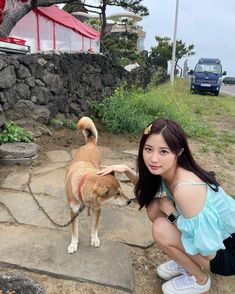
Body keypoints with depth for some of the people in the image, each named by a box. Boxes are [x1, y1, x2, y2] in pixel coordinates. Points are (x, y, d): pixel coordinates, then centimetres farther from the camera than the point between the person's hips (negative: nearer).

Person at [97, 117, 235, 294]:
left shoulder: (185, 187, -36)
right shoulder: (166, 170, -10)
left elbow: (207, 251, -30)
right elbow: (146, 184, 13)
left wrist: (170, 211, -21)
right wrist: (126, 170, -6)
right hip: (204, 233, 7)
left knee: (161, 228, -24)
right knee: (154, 207, -4)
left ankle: (199, 280, 5)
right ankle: (186, 262, 16)